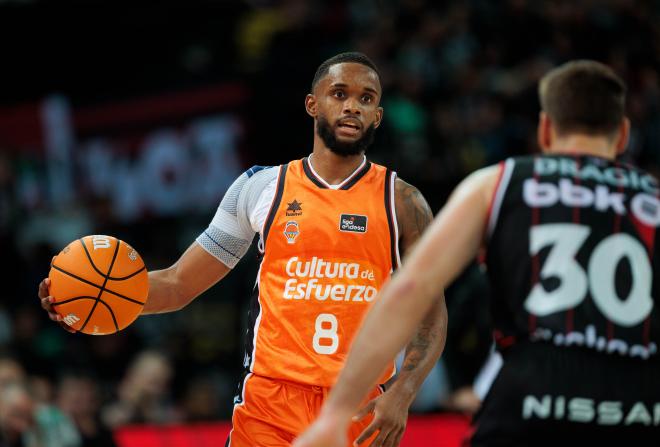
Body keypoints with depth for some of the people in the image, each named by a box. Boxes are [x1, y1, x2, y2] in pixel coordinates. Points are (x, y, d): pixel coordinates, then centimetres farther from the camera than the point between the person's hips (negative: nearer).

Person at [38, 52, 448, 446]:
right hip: (271, 404, 0)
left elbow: (432, 313, 5)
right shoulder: (261, 188, 8)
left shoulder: (402, 202, 6)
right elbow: (179, 283, 10)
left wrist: (402, 394, -11)